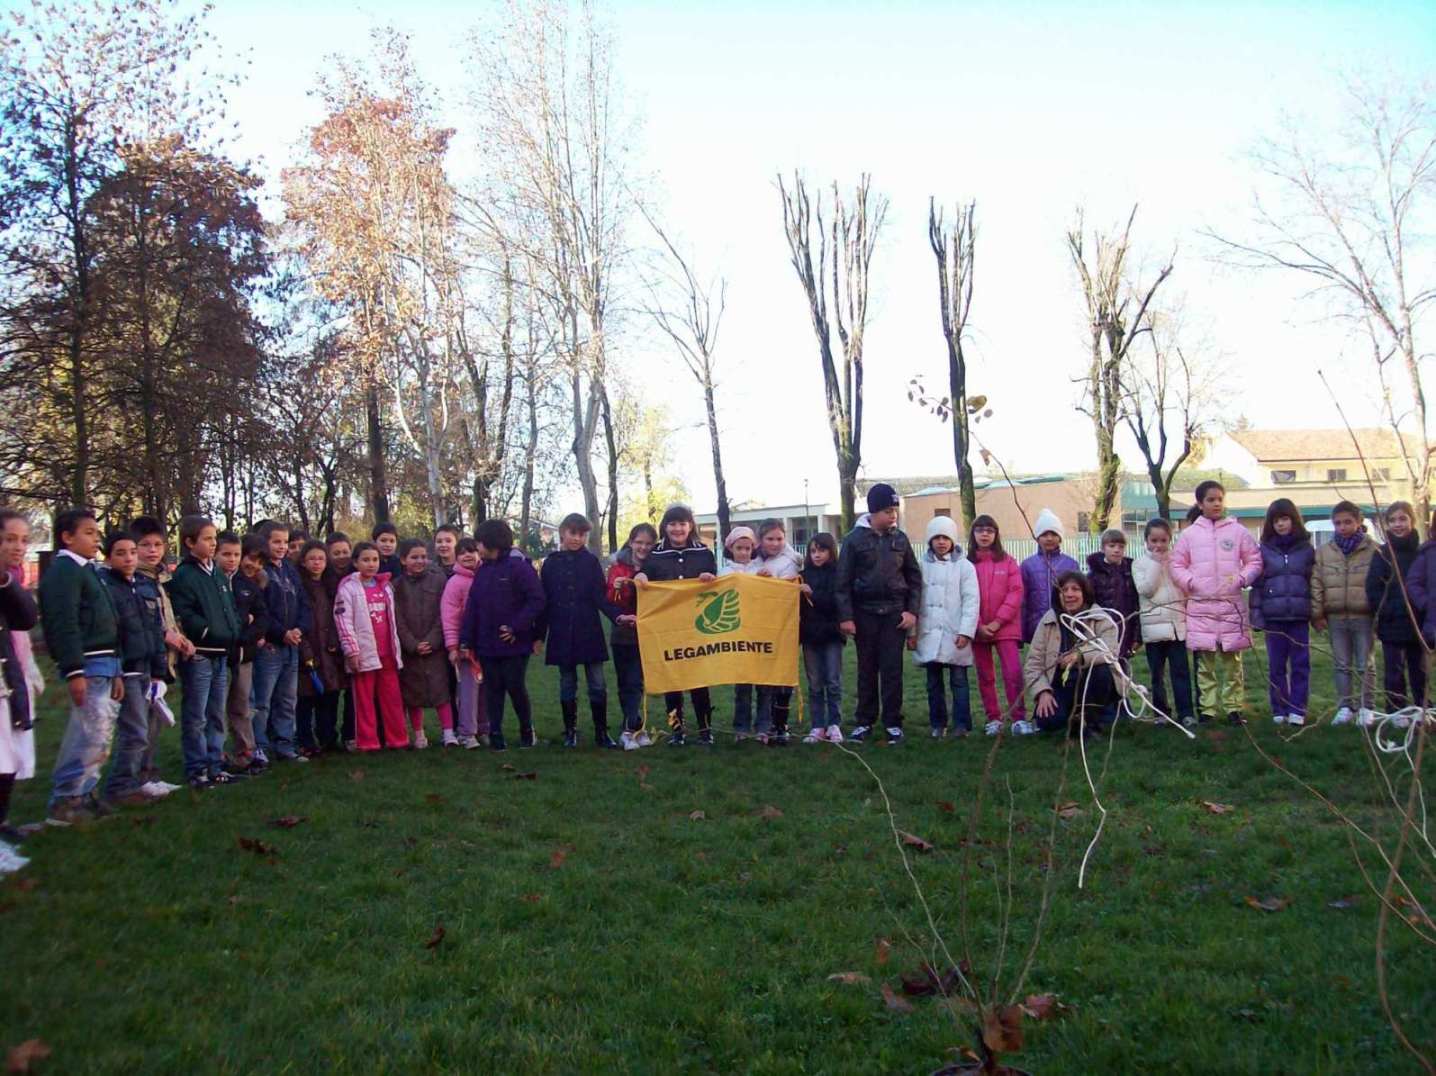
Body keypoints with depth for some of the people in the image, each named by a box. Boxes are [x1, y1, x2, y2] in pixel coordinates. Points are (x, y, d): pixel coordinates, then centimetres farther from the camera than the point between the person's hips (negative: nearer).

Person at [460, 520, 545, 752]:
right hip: (487, 645, 6)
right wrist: (466, 641, 3)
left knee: (515, 687, 1)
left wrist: (516, 627, -17)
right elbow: (471, 607, 8)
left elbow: (536, 600, -15)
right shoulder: (482, 570, 10)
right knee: (493, 690, 7)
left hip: (514, 644, -6)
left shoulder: (519, 566, -10)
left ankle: (527, 731, 22)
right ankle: (495, 736, 14)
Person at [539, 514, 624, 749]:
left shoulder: (591, 561, 2)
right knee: (567, 685, 8)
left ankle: (601, 732, 8)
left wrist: (618, 615, -20)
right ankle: (570, 732, 18)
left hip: (589, 633, -1)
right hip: (561, 635, 1)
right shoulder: (551, 563, 5)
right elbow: (544, 602, 6)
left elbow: (600, 597, -3)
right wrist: (539, 635, 4)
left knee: (597, 685, 0)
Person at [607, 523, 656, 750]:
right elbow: (607, 602, 1)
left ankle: (630, 730, -5)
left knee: (634, 683, -8)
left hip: (645, 634, -2)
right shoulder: (617, 566, 3)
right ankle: (636, 729, 12)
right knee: (625, 683, 5)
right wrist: (615, 589, -18)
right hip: (621, 633, 2)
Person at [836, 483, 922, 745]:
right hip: (865, 613, -1)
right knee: (867, 669, 7)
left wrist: (912, 610, -1)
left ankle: (893, 722, 8)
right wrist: (845, 616, -9)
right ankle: (864, 721, 15)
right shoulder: (854, 539, -3)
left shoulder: (900, 539, 5)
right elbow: (843, 581, -3)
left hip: (895, 613, 1)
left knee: (892, 669, 1)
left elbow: (914, 577, 8)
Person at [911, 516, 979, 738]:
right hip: (929, 634, 2)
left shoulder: (964, 566, 0)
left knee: (959, 681, 2)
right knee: (934, 682, 9)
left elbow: (971, 600, -5)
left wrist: (966, 631, -13)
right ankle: (938, 724, 17)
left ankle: (962, 724, 7)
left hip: (955, 634, -2)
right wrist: (911, 631, 2)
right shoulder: (922, 566, 6)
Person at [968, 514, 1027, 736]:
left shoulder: (1007, 562, 3)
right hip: (978, 628, 1)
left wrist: (998, 621, -11)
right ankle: (993, 719, 16)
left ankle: (1019, 719, -6)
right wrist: (978, 625, -10)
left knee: (1014, 673, -10)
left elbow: (1016, 592, -3)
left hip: (1005, 626, -1)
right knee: (985, 676, 8)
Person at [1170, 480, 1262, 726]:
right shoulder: (1189, 534, 6)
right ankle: (1207, 709, 11)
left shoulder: (1237, 531, 4)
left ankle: (1233, 707, 11)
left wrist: (1242, 579, -8)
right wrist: (1191, 582, -7)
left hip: (1231, 605, 0)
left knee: (1232, 660, 3)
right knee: (1205, 662, 5)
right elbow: (1177, 565, 8)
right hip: (1200, 606, 1)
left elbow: (1255, 561, 7)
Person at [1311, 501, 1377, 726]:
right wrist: (1317, 613, 0)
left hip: (1363, 616, -3)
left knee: (1364, 664, 5)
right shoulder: (1324, 552, 5)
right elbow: (1316, 584, 4)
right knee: (1341, 665, 9)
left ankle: (1366, 708, 15)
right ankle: (1345, 707, 17)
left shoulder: (1372, 550, -3)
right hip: (1336, 617, 3)